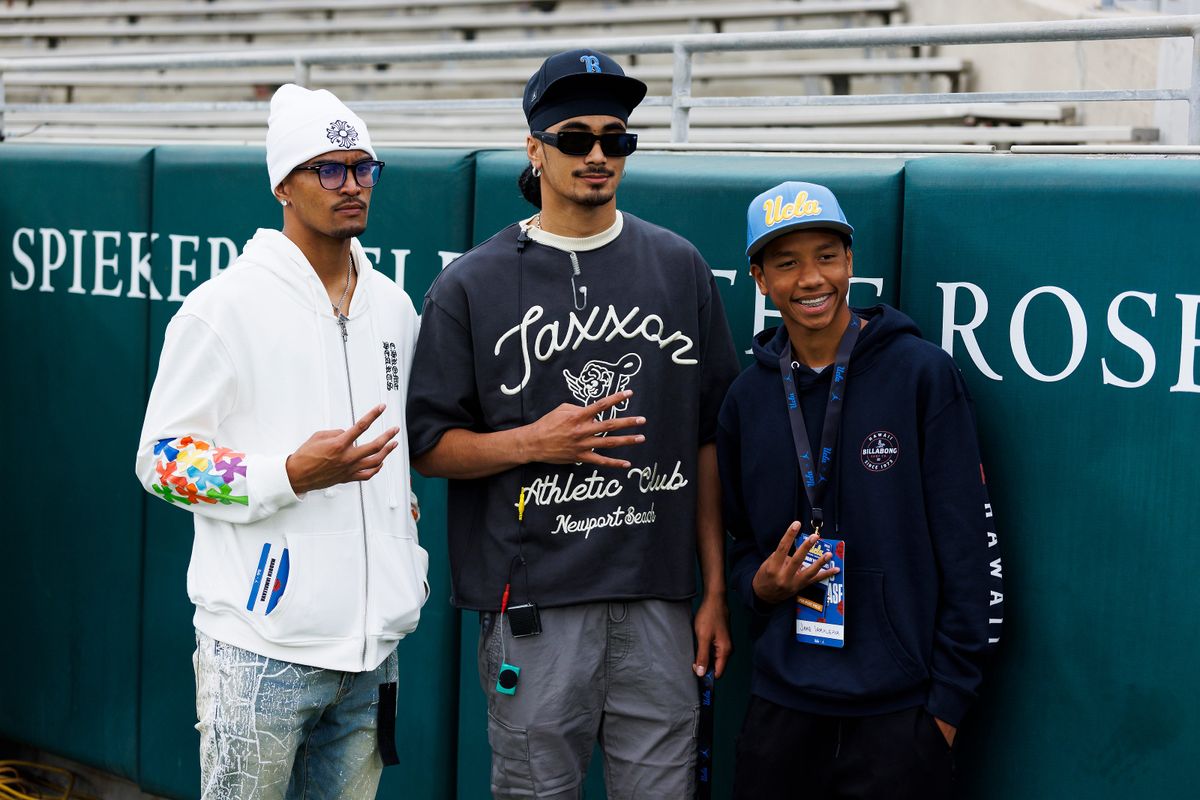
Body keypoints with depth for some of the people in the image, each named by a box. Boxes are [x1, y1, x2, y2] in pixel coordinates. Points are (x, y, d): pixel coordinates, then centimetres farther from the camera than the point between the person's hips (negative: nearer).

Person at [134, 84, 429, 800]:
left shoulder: (394, 306, 12)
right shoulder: (226, 305, -8)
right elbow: (162, 458, -9)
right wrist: (293, 474, -20)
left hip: (372, 642, 6)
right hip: (263, 647, -6)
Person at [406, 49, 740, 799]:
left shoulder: (680, 267, 8)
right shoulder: (471, 285, 2)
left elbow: (710, 439, 9)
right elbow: (430, 444, 2)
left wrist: (717, 591, 6)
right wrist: (533, 441, -15)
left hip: (658, 601, 2)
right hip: (533, 604, -2)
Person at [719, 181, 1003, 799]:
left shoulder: (921, 373, -6)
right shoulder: (748, 397, 7)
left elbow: (968, 546, -6)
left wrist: (948, 698, -9)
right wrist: (761, 582, -5)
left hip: (900, 713, -3)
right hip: (782, 706, 4)